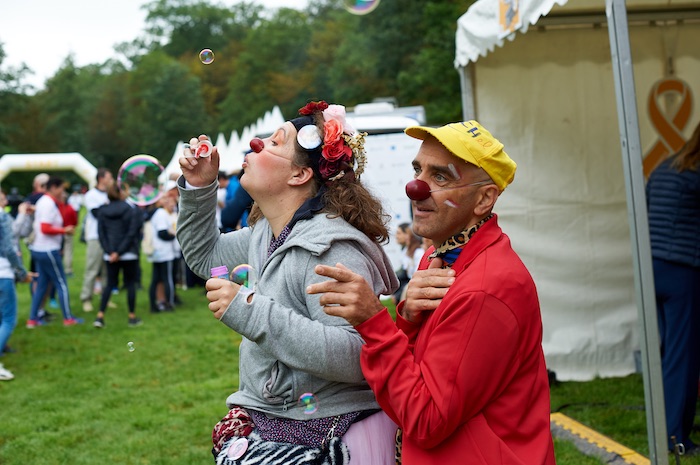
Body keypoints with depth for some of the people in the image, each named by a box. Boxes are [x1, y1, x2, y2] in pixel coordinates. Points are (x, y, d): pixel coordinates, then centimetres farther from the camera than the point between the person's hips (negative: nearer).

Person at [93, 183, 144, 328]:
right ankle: (132, 317, 14)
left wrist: (110, 251, -6)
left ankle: (100, 316, -1)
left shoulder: (102, 211, 4)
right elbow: (132, 233, -13)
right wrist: (119, 252, -12)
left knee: (110, 284, 10)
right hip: (129, 254, -3)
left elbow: (101, 233, -2)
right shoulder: (131, 210, -6)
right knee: (130, 284, 8)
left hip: (110, 255, 3)